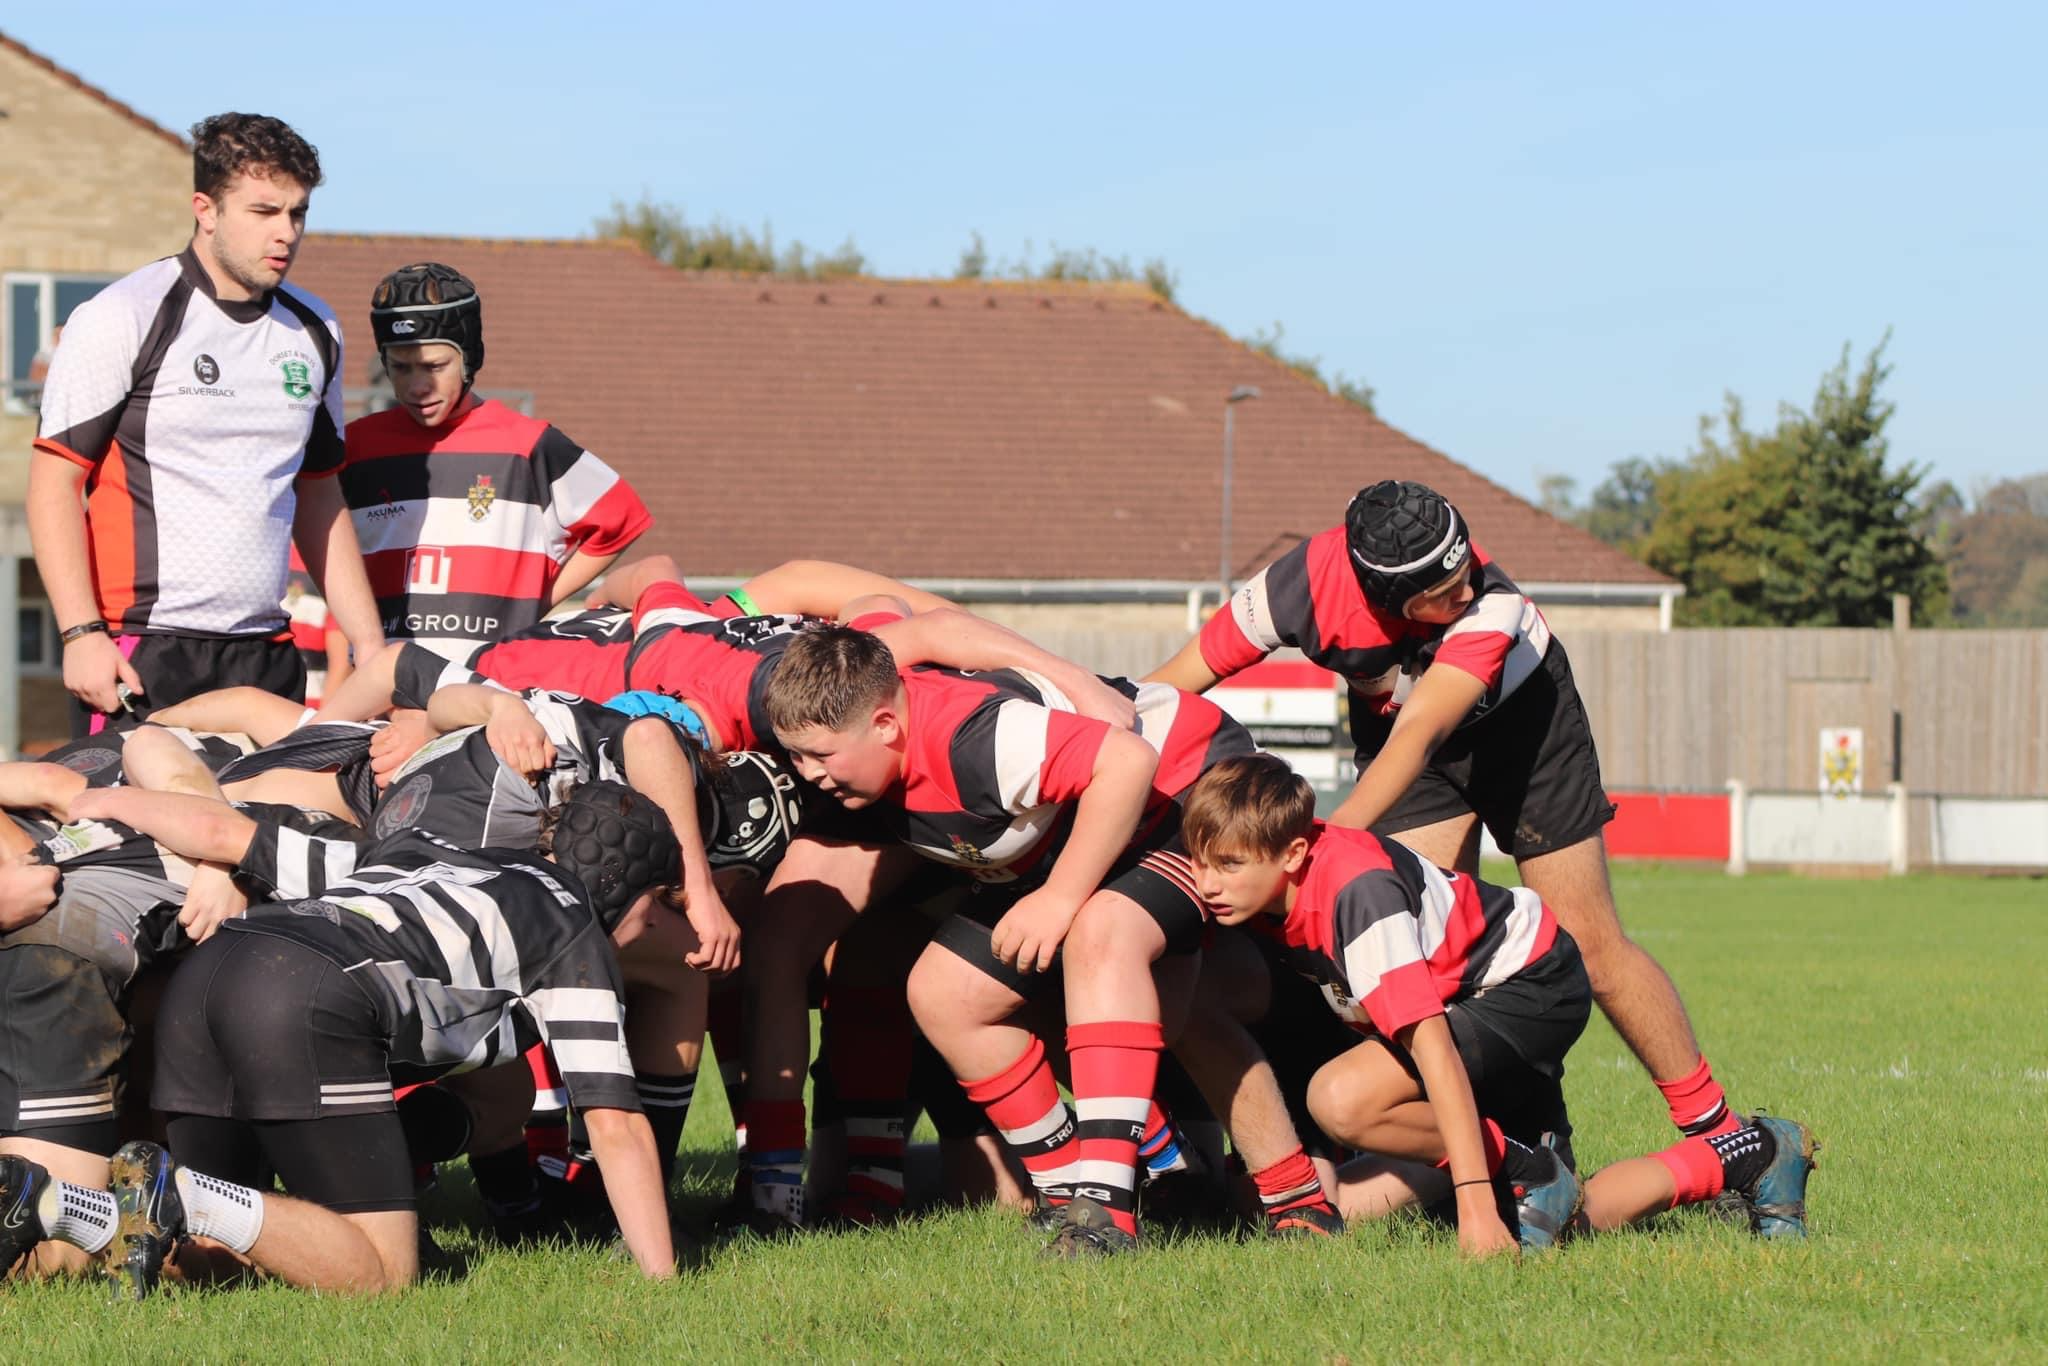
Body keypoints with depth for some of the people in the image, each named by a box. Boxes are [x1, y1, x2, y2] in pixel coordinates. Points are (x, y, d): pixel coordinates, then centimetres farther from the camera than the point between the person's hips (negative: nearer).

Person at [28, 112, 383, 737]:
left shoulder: (314, 333, 14)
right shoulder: (122, 318, -3)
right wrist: (81, 633, -15)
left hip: (266, 659, 5)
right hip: (139, 657, -5)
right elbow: (54, 481, -5)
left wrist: (371, 647, 17)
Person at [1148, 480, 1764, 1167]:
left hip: (1520, 716, -2)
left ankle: (1718, 1133, 8)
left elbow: (1419, 733, -51)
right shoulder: (1302, 585, -33)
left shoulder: (1490, 605, -41)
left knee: (1591, 946, -4)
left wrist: (1331, 838, -61)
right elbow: (1168, 687, -21)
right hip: (1390, 721, 3)